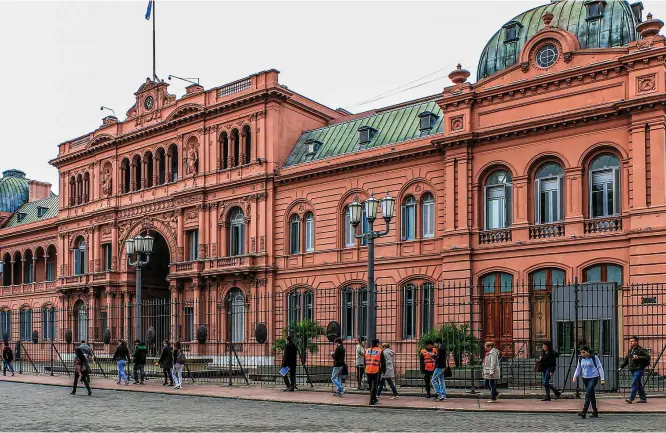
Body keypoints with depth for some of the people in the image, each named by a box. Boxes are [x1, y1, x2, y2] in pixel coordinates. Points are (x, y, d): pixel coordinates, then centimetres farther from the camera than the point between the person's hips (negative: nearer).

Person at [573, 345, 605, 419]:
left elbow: (600, 368, -4)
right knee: (591, 395, 10)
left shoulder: (594, 358, -5)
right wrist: (575, 376, -7)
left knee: (588, 393, -17)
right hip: (585, 378, 5)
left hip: (593, 378, -5)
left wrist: (602, 379, -8)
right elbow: (578, 369, 12)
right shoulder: (581, 360, 8)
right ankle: (595, 412, 19)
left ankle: (584, 412, -23)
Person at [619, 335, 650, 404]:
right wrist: (621, 367, 16)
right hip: (633, 370, 9)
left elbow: (648, 357, -17)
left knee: (634, 384, -12)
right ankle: (643, 398, 20)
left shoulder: (641, 350, -9)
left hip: (639, 369, -9)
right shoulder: (630, 350, 17)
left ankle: (631, 398, -12)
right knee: (639, 385, 13)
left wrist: (638, 357, -25)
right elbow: (626, 359, 23)